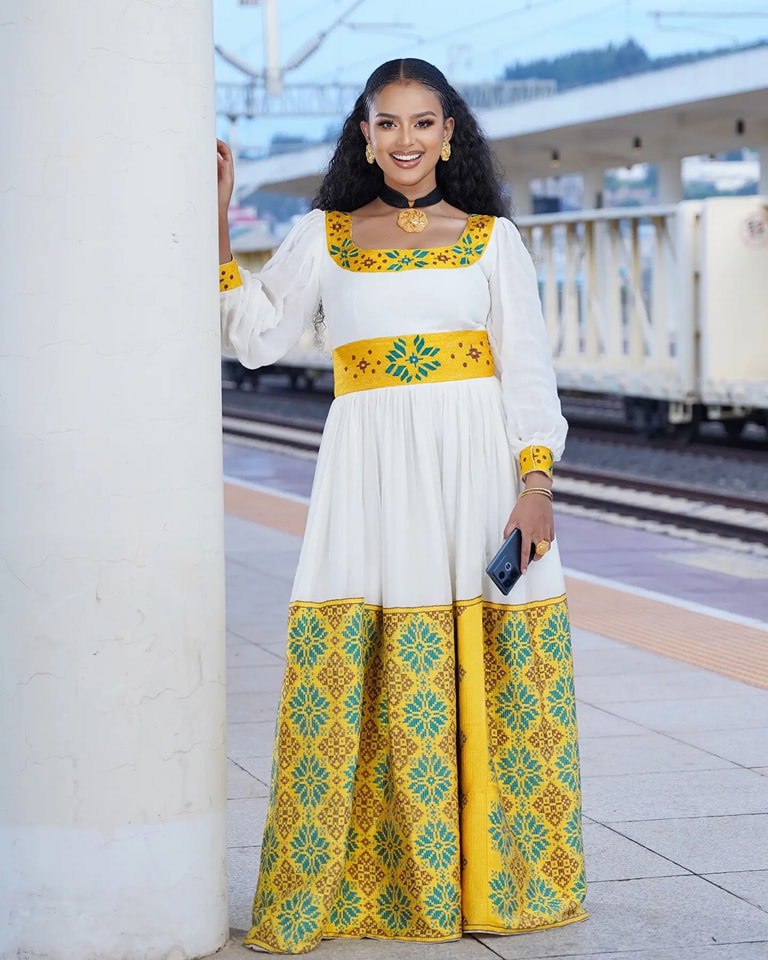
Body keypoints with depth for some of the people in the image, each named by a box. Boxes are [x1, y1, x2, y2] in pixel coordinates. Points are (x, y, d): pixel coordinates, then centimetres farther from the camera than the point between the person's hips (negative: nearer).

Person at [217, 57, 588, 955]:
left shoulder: (493, 238, 11)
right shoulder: (323, 237, 12)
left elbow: (528, 369, 5)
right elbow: (256, 336, 3)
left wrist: (536, 479, -7)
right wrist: (216, 227, -3)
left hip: (478, 464, 0)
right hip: (370, 468, 0)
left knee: (488, 674, -2)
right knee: (363, 674, -7)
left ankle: (487, 877, 8)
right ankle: (360, 880, 0)